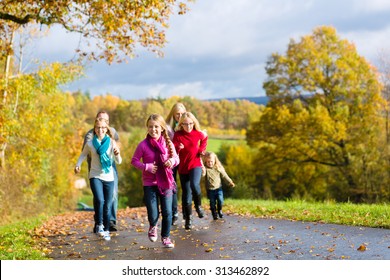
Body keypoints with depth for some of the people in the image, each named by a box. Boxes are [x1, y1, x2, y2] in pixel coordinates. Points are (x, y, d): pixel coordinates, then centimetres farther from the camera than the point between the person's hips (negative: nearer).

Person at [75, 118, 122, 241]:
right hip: (95, 176, -1)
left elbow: (119, 162, -7)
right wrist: (78, 165, -3)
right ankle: (99, 225, -6)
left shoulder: (111, 143, -5)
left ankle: (106, 230, 21)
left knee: (107, 206, 6)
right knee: (99, 200, -23)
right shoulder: (90, 144, -3)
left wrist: (117, 154, -29)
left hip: (109, 177, 1)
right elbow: (83, 154, 14)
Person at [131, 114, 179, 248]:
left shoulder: (168, 143, 0)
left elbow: (176, 158, 11)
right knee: (153, 215, -4)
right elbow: (134, 161, 0)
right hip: (150, 184, -2)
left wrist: (173, 160, -12)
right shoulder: (143, 145, -7)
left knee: (167, 213, 1)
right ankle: (153, 226, 32)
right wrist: (146, 167, -16)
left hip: (166, 182, 2)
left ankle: (166, 237, 22)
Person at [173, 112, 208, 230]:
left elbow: (204, 139, 21)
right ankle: (188, 218, 21)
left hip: (195, 164, -1)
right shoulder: (177, 135, -6)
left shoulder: (198, 133, -2)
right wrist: (178, 148, -31)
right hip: (183, 167, 1)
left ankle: (198, 205, -1)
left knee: (194, 184, -29)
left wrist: (202, 149, 5)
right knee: (186, 193, 5)